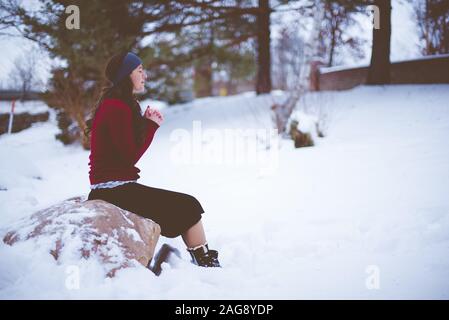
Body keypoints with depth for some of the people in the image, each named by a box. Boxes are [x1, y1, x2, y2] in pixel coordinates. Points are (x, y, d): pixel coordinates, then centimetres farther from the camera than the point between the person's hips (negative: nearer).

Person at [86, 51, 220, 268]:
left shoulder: (114, 104, 17)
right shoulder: (117, 108, -15)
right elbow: (130, 156, -16)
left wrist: (150, 123, 3)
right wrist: (151, 125, -5)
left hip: (110, 189, 10)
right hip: (115, 190, -10)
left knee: (184, 206, 13)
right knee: (190, 207, -6)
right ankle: (208, 264, 4)